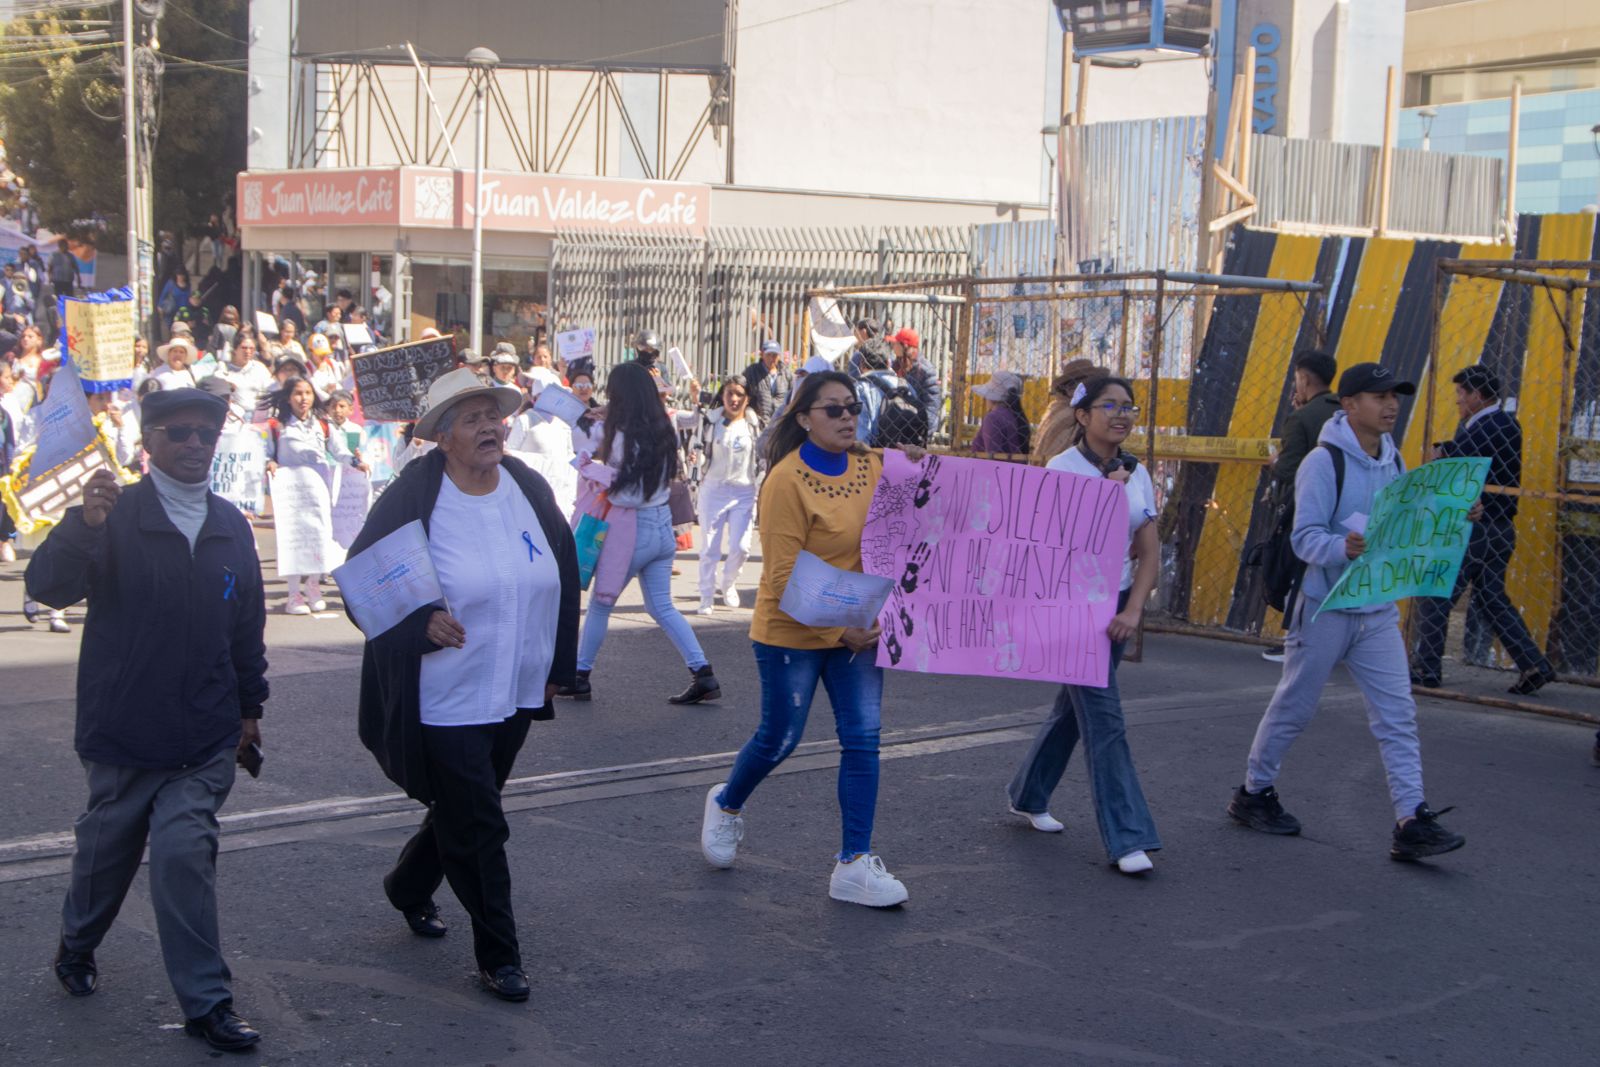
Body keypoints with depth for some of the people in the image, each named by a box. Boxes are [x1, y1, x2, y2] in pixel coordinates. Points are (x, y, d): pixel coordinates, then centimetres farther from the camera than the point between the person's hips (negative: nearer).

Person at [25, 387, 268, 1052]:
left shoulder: (232, 528, 7)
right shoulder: (113, 517, -7)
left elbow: (248, 624, 16)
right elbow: (46, 587, -21)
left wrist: (250, 706, 18)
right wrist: (84, 524, -38)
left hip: (206, 737, 2)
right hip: (124, 729, -1)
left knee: (184, 852, -11)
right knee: (106, 848, 14)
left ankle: (207, 1005, -3)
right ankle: (77, 947, 43)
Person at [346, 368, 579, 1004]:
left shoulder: (530, 490, 2)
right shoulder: (413, 497, -14)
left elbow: (564, 575, 13)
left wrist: (556, 665, 14)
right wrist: (419, 622, -26)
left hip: (517, 694, 6)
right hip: (446, 702, -6)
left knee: (464, 812, 22)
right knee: (477, 829, 0)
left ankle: (408, 887, 48)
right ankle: (497, 956, 14)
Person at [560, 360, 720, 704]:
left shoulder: (624, 436, -18)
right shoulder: (664, 431, 5)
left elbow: (624, 491, -20)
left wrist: (591, 469, -9)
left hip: (632, 529, -7)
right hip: (663, 525, 7)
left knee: (600, 603, 9)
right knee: (662, 605, 13)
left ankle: (579, 675, 19)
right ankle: (703, 674, 5)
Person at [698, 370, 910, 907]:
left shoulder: (873, 467, 0)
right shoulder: (787, 480, -17)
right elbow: (785, 578, -18)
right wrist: (838, 631, -21)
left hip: (860, 629, 5)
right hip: (793, 631, -5)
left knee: (862, 740, 1)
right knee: (779, 739, 9)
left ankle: (855, 863, 9)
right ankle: (726, 804, 39)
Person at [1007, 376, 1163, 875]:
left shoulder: (1137, 474, 7)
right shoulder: (1063, 469, -9)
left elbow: (1149, 552, 5)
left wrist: (1132, 611, -8)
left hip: (1116, 604, 6)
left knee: (1075, 706, 15)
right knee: (1103, 717, -10)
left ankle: (1028, 796, 35)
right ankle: (1127, 838, -9)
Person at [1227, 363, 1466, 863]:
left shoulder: (1393, 460, 9)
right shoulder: (1324, 462, -13)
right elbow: (1305, 538, -19)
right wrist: (1344, 547, -38)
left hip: (1379, 611, 6)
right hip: (1325, 609, -6)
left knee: (1397, 714, -2)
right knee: (1293, 708, 7)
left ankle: (1412, 821, -3)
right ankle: (1254, 792, 26)